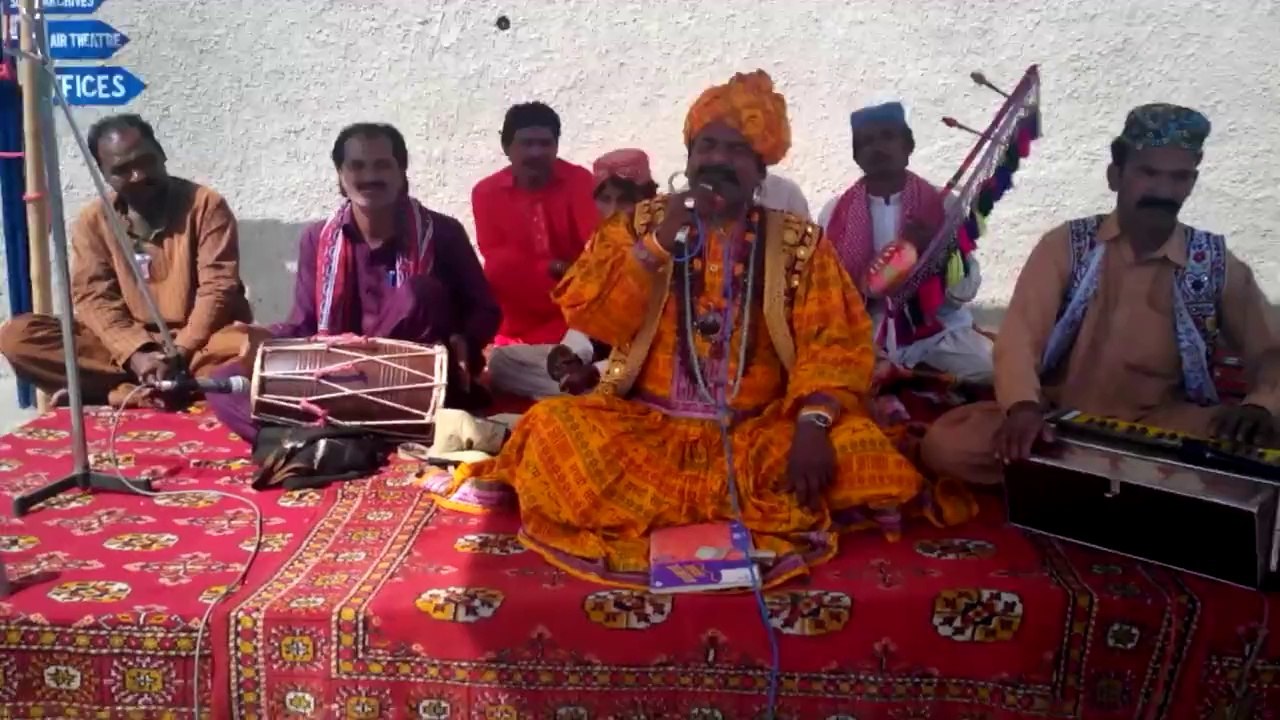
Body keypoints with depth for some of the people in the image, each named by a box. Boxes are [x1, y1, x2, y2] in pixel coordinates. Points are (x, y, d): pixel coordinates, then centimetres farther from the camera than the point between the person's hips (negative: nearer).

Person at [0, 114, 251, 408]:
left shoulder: (205, 204, -3)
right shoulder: (93, 220, 6)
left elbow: (218, 288, -10)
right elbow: (93, 297, -2)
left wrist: (180, 355, -22)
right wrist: (135, 354, -20)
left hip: (199, 341, -4)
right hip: (128, 345, 4)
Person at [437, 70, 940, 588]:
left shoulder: (798, 242, 4)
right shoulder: (640, 224, 7)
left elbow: (835, 342, -6)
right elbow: (588, 317, -4)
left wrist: (814, 421, -23)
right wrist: (657, 245, -16)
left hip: (757, 435, 0)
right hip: (646, 428, 0)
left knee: (854, 448, -25)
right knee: (555, 428, -27)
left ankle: (644, 513, -20)